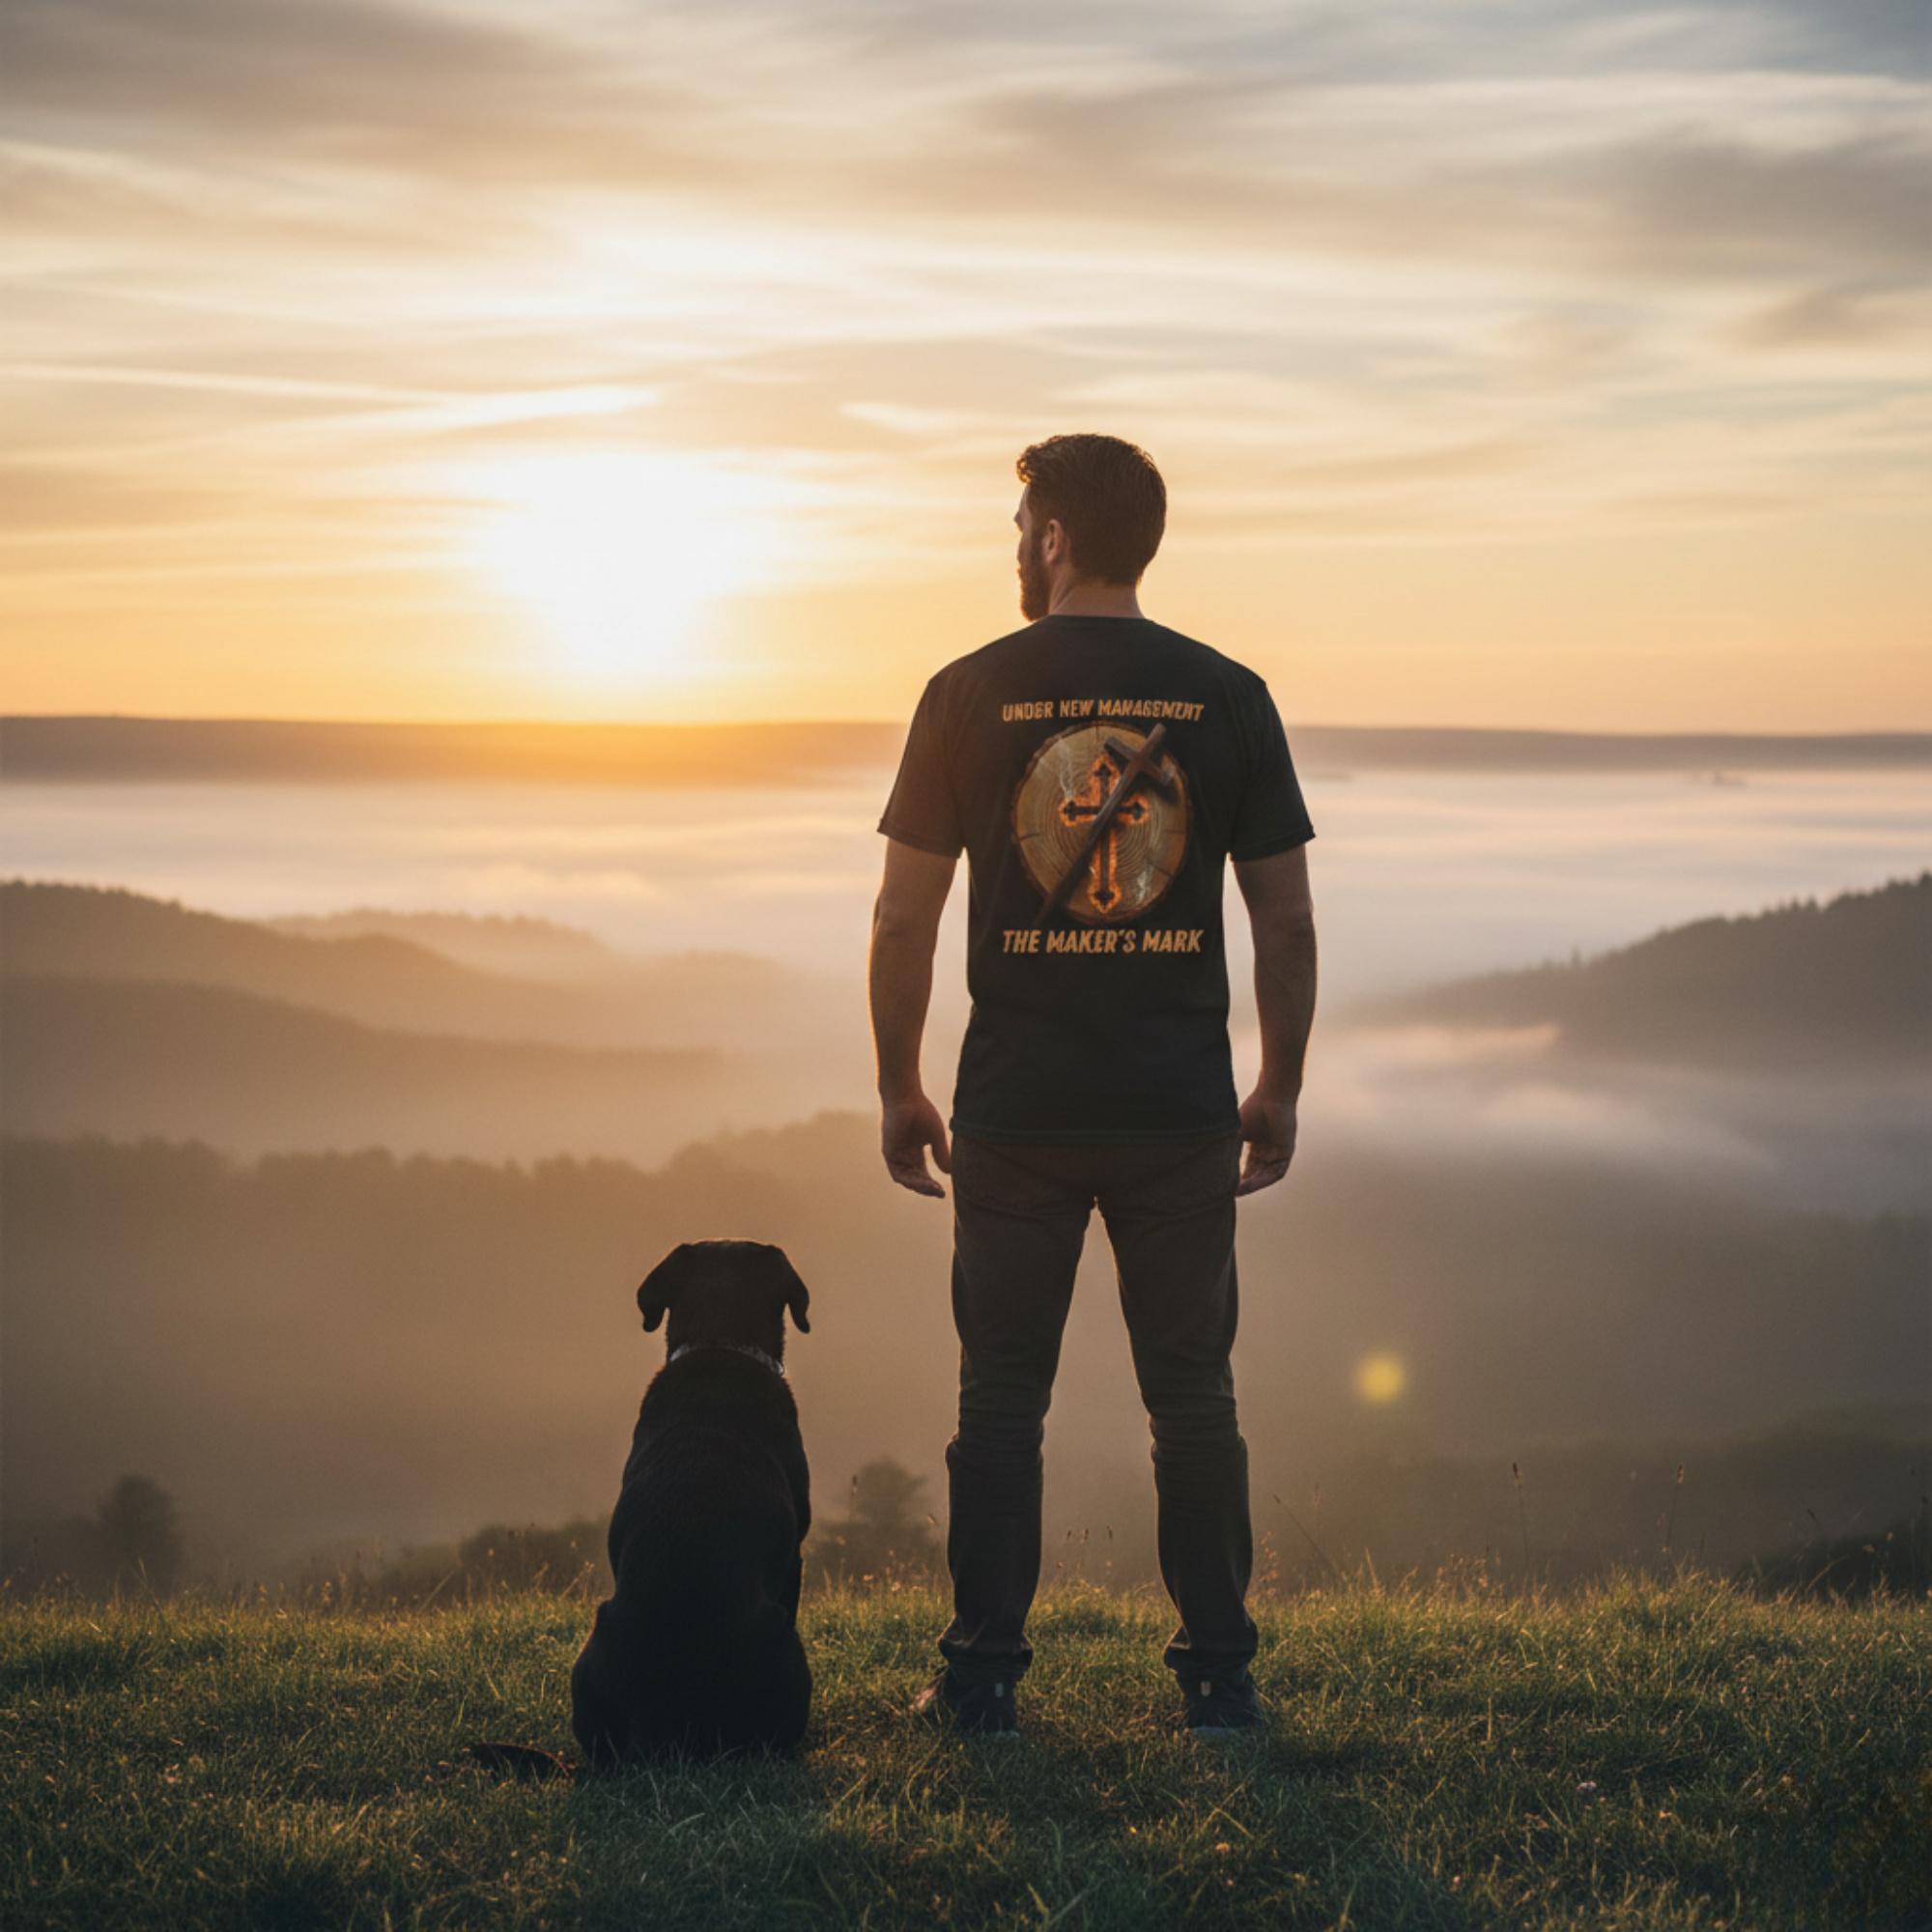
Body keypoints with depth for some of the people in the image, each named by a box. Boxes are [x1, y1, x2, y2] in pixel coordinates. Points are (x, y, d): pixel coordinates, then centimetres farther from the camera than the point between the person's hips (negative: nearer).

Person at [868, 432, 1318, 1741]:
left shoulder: (971, 694, -3)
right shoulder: (1228, 698, 1)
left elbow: (905, 918, -3)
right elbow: (1289, 923, 1)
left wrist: (899, 1091, 7)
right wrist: (1281, 1093, 10)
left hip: (1016, 1112, -1)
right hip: (1183, 1114, 1)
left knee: (1002, 1399, 7)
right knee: (1195, 1399, 9)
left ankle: (986, 1679, 9)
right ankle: (1220, 1677, 11)